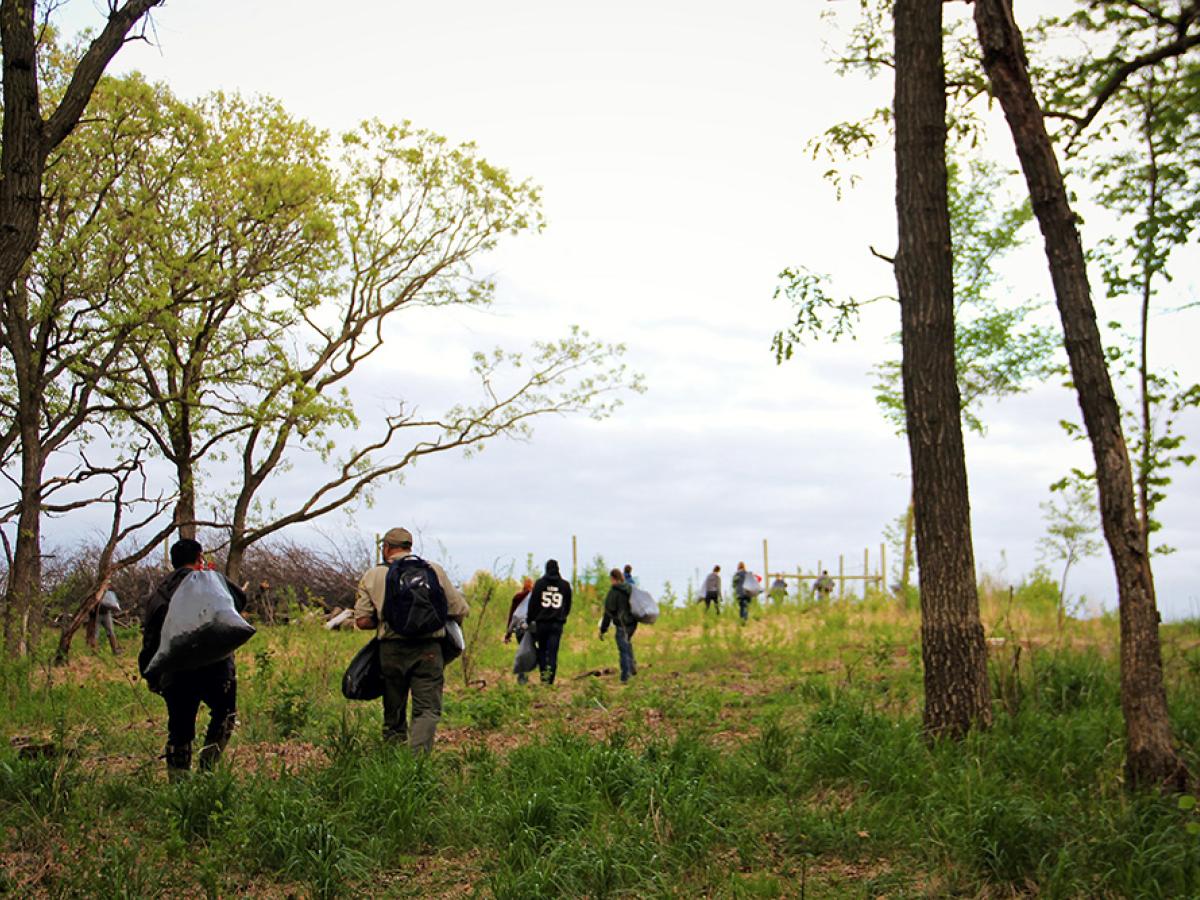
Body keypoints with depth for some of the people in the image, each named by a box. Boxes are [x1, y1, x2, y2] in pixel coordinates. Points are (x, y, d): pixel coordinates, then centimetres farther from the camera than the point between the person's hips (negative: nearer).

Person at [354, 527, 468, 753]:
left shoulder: (372, 575, 8)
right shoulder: (434, 570, 8)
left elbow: (362, 621, 2)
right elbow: (460, 611, 7)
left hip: (391, 650, 1)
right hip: (429, 649, -1)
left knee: (394, 710, 15)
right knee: (427, 709, -3)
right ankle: (418, 755, -22)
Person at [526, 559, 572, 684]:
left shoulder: (539, 583, -1)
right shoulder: (565, 585, 5)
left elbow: (533, 603, -2)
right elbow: (568, 605, 12)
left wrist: (530, 620, 4)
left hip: (541, 622, -1)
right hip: (557, 623, 1)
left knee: (541, 650, 13)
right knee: (553, 651, -2)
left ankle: (543, 673, 5)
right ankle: (550, 679, -13)